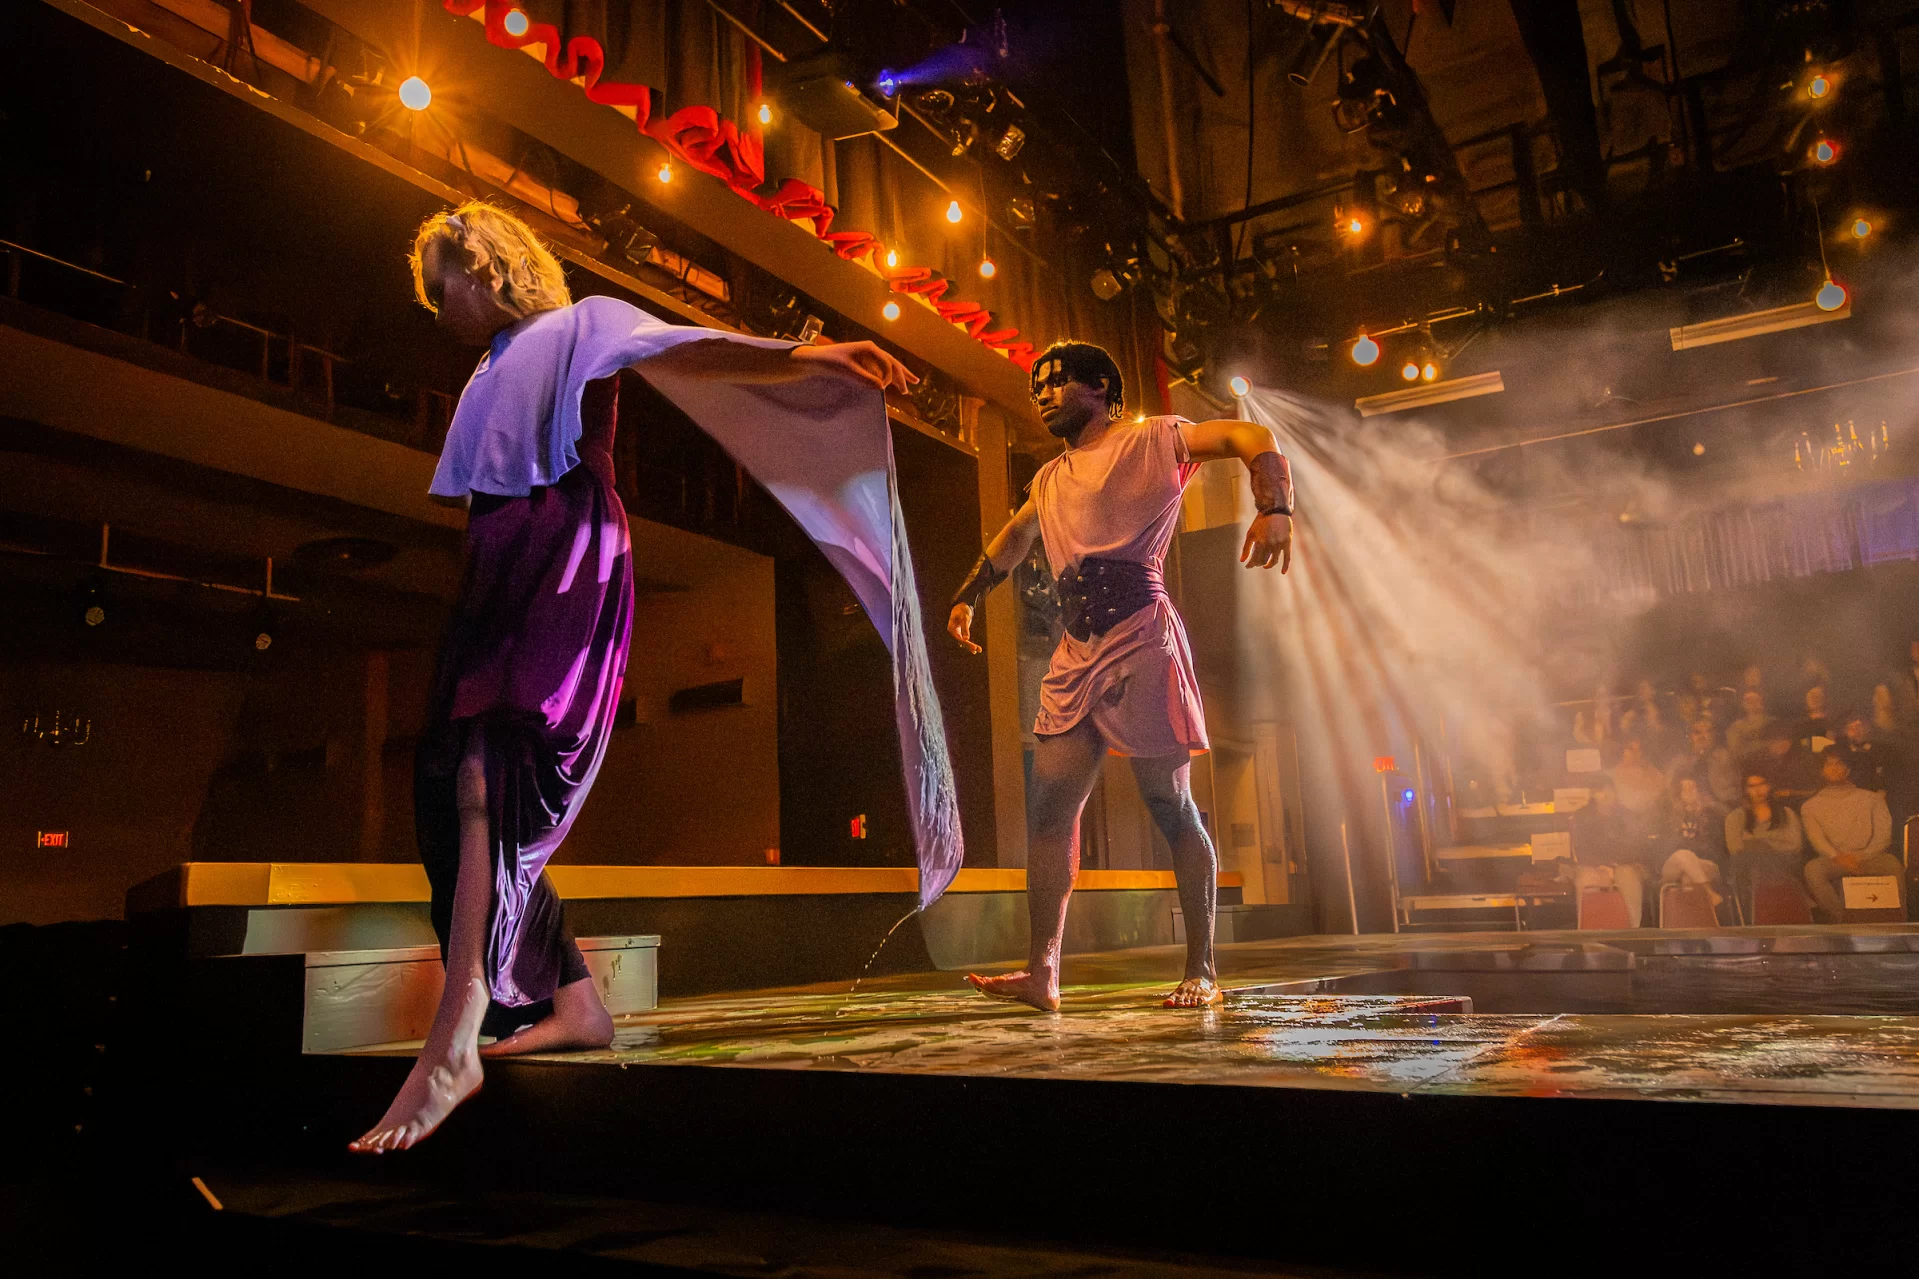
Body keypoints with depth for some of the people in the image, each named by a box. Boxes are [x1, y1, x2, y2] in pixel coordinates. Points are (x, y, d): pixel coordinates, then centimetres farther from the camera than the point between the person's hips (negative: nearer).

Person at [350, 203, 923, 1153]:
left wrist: (797, 360, -27)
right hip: (497, 577, 8)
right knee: (466, 790, -1)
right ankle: (577, 1005, 6)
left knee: (487, 774, -24)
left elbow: (676, 352, -10)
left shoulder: (576, 326, 9)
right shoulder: (488, 377, 31)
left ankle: (453, 1045, -27)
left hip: (566, 567, -8)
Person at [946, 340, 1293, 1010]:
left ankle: (1202, 972, 4)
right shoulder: (1049, 480, 26)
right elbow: (1012, 538, 44)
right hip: (1077, 653, 7)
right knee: (1050, 808, -4)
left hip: (1141, 637, -6)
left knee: (1170, 804, -5)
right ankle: (1042, 973, -3)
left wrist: (1275, 507, -22)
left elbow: (1256, 438, -4)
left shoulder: (1150, 441, 6)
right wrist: (966, 597, 37)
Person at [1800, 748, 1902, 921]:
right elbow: (1816, 839, 1)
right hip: (1835, 861, 0)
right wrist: (1838, 856, -20)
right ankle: (1840, 919, -31)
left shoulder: (1871, 798, 19)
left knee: (1893, 864, -34)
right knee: (1813, 868, -35)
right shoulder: (1811, 806, 16)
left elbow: (1884, 834, 6)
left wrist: (1862, 857, -12)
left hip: (1869, 859, 1)